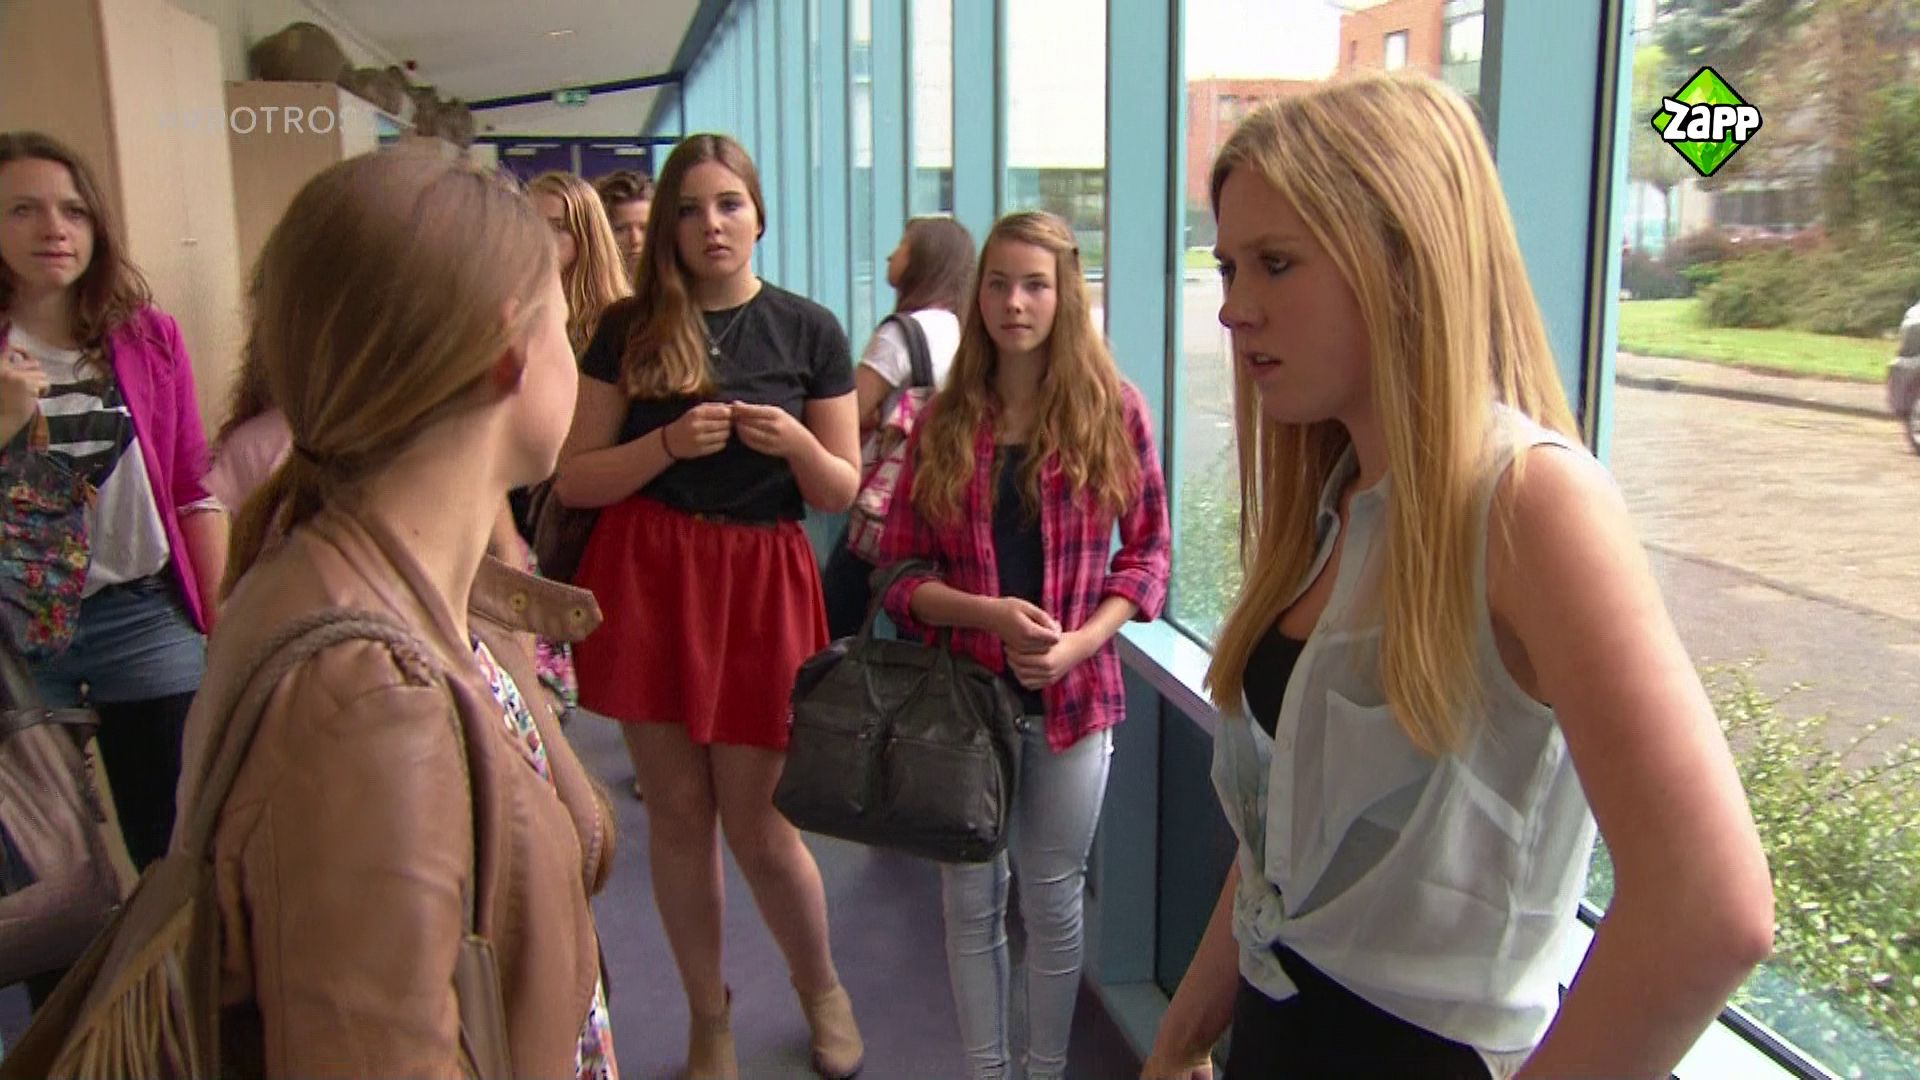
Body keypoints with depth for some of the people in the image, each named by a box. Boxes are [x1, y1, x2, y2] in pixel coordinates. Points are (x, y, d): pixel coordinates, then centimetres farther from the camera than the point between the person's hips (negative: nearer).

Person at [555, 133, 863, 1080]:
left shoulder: (808, 330, 2)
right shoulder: (629, 328, 4)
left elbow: (842, 492, 4)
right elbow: (572, 480, 1)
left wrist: (794, 442, -16)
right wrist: (669, 443, -15)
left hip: (762, 583, -1)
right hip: (645, 578, 2)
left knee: (757, 824, 2)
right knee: (677, 814, 9)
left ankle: (821, 987, 31)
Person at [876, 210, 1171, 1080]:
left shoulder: (1113, 410, -2)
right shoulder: (944, 421, 1)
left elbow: (1148, 551, 0)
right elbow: (899, 571, 0)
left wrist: (1081, 640, -15)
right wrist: (991, 612, -17)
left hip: (1074, 692, -1)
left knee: (1052, 897, 12)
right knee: (971, 896, 11)